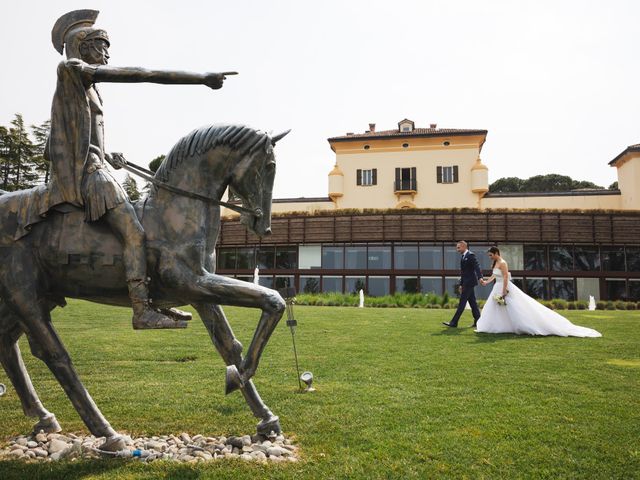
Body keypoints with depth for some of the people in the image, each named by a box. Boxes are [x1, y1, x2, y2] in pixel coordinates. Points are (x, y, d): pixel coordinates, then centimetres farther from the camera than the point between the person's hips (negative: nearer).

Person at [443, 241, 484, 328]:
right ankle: (478, 321, 16)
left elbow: (477, 267, -22)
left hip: (469, 282, -9)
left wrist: (480, 277, -36)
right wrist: (460, 284, 20)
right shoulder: (463, 257, 17)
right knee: (472, 302, 11)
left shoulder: (471, 255, -10)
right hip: (466, 283, 9)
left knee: (462, 303, -8)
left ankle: (454, 322, -8)